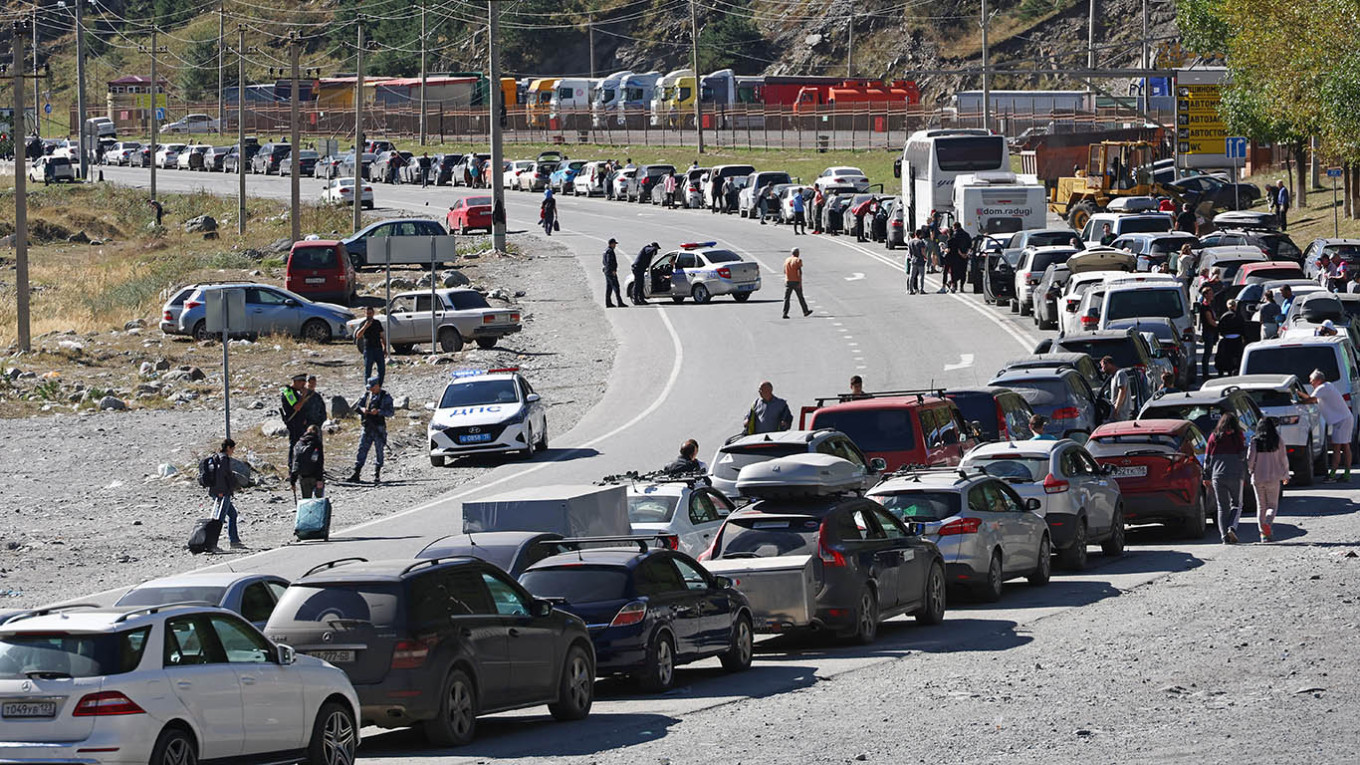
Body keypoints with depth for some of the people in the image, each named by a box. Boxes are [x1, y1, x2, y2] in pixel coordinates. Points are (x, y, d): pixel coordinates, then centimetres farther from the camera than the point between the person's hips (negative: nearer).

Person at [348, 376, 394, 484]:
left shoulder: (386, 397, -1)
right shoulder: (366, 395, 12)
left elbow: (390, 412, -8)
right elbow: (356, 406, 9)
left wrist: (378, 411, -22)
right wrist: (362, 409, -13)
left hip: (379, 428, -3)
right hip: (367, 427, 3)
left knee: (379, 451, 1)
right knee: (362, 449, -1)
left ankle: (377, 475, 7)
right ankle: (356, 473, 0)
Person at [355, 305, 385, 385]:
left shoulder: (377, 323, 12)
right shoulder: (363, 323, -2)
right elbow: (358, 336, -17)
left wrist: (384, 348, 13)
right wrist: (365, 327, -30)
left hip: (378, 349, 4)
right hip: (368, 349, -4)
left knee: (382, 371, 5)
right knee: (368, 371, -2)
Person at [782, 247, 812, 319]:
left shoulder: (787, 260, 8)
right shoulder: (798, 260, -8)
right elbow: (799, 271, -16)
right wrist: (800, 282, -17)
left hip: (788, 281, 3)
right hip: (796, 281, -3)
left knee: (786, 298, 0)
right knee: (800, 297, 10)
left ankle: (785, 313, -10)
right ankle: (805, 311, 22)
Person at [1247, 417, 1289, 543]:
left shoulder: (1254, 442, -5)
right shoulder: (1278, 441, -5)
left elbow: (1250, 459, -5)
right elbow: (1283, 459, 2)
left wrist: (1251, 471, 16)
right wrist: (1285, 475, 16)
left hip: (1257, 478, 1)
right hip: (1273, 478, -1)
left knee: (1261, 506, 11)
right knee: (1272, 504, 6)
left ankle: (1263, 532, 7)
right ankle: (1268, 523, -22)